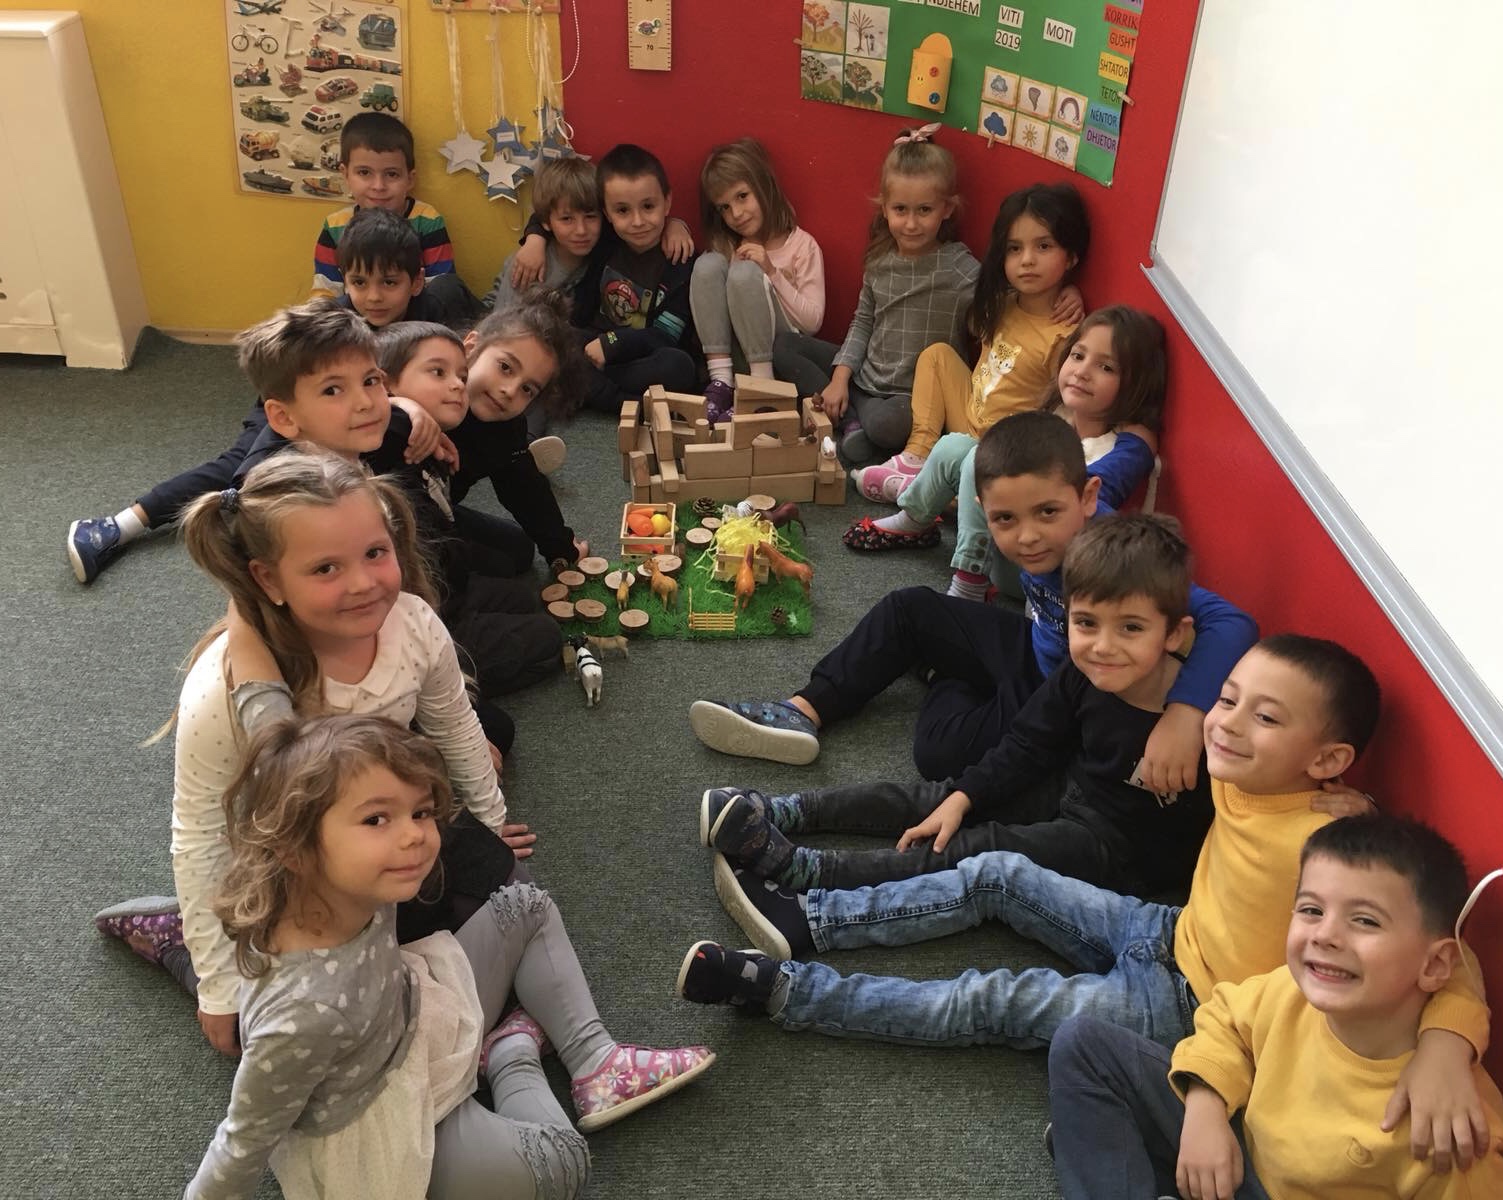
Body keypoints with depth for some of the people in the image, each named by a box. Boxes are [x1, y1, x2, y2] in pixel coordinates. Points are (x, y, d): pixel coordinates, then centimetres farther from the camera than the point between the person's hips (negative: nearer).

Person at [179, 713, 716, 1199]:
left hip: (414, 1018, 7)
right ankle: (511, 1054, 20)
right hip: (382, 1132, -7)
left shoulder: (351, 887, -24)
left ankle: (597, 1065, 13)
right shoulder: (306, 1012, -44)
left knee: (526, 908, 7)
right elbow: (247, 1141, -24)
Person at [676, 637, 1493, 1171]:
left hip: (1188, 1010, -7)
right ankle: (809, 922, 10)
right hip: (1165, 934, 7)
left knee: (996, 1005, -14)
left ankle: (778, 993, -7)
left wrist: (1443, 1049, -53)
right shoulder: (1239, 772, -10)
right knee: (997, 877, 3)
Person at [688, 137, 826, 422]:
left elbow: (813, 321, -10)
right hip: (730, 350, 5)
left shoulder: (801, 244, -3)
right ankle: (721, 380, -24)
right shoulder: (728, 246, 12)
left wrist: (771, 272, -17)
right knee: (707, 264, -17)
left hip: (781, 352, -5)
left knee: (745, 273, -28)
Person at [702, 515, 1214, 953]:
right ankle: (783, 812, -1)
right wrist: (962, 799, -3)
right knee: (940, 799, -1)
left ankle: (799, 871, -22)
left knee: (976, 852, -18)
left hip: (1123, 847, -6)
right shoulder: (1081, 677, -12)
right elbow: (1028, 745, 1)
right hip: (1071, 789, 6)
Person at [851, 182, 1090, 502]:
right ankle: (917, 456, -5)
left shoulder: (1065, 337, -22)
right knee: (938, 353, 2)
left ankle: (903, 486, -6)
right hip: (970, 417, 8)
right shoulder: (1003, 304, -1)